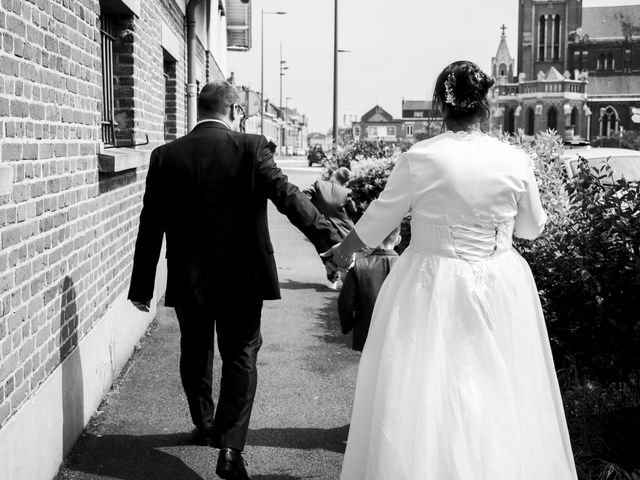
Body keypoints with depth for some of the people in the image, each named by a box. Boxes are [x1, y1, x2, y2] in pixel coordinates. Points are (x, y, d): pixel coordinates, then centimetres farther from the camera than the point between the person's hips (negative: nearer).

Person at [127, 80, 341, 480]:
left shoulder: (165, 156, -2)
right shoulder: (251, 148, -10)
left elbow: (150, 228, 0)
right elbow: (289, 197, -17)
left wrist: (142, 286, 7)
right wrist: (330, 240, -14)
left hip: (188, 281, 3)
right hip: (241, 279, -2)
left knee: (195, 354, 21)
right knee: (241, 357, 8)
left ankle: (205, 425, 39)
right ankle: (231, 447, -1)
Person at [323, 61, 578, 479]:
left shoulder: (420, 159, -11)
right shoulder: (516, 161, -5)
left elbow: (378, 220, 0)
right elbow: (531, 228, 9)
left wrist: (342, 251, 18)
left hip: (433, 288, -2)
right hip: (499, 288, 3)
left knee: (424, 393, 10)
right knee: (501, 393, 15)